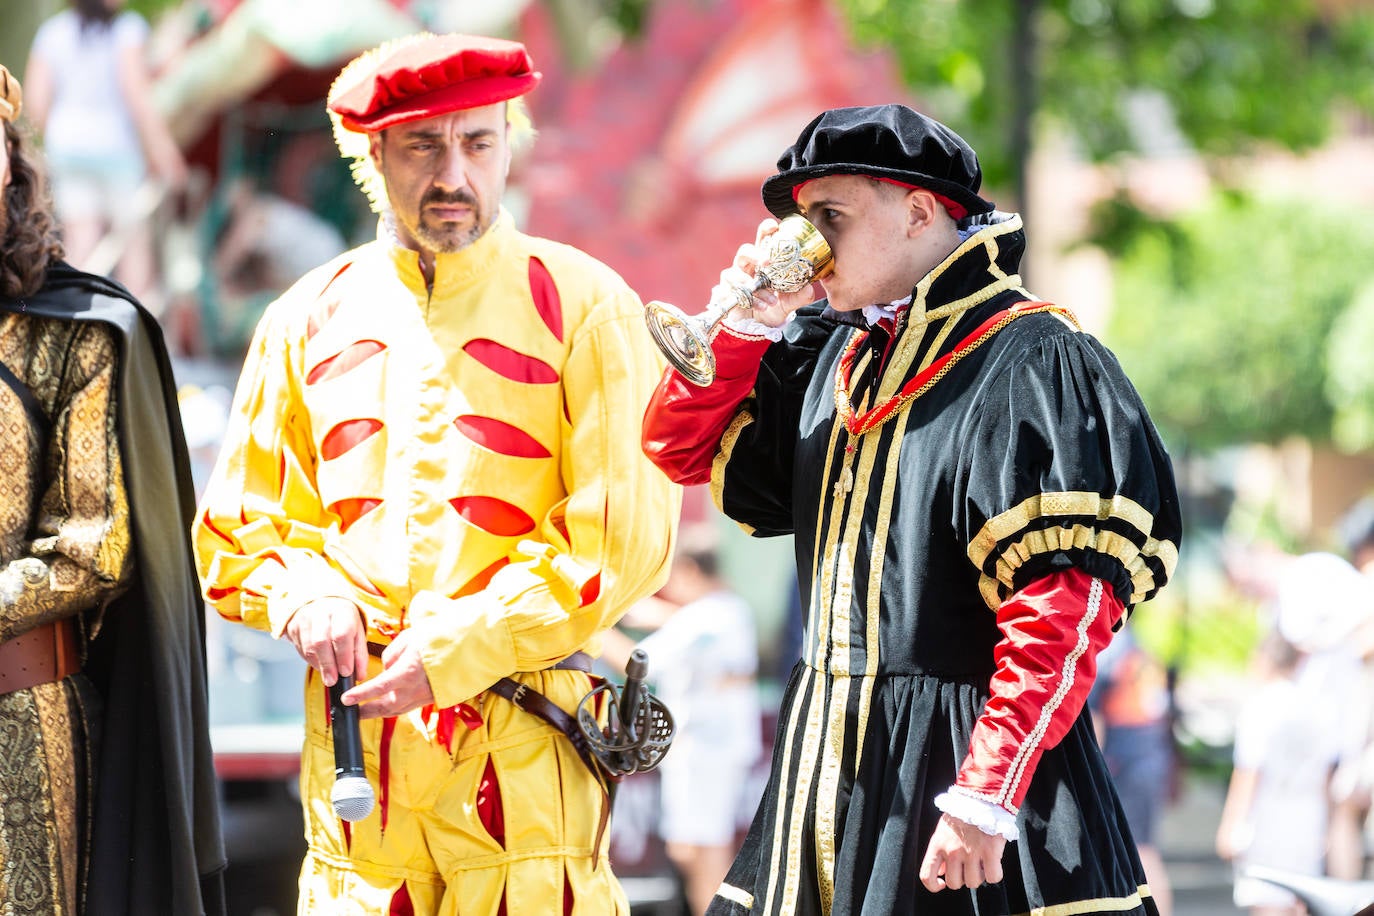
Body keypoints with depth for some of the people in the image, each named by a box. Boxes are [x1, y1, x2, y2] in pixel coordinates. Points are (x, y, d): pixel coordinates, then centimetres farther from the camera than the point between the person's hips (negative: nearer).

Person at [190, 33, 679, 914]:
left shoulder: (584, 307, 2)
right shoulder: (308, 320, 14)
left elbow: (625, 534, -4)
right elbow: (235, 529, 18)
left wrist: (462, 650, -12)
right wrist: (307, 598, -4)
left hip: (522, 743, -3)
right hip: (353, 731, 3)